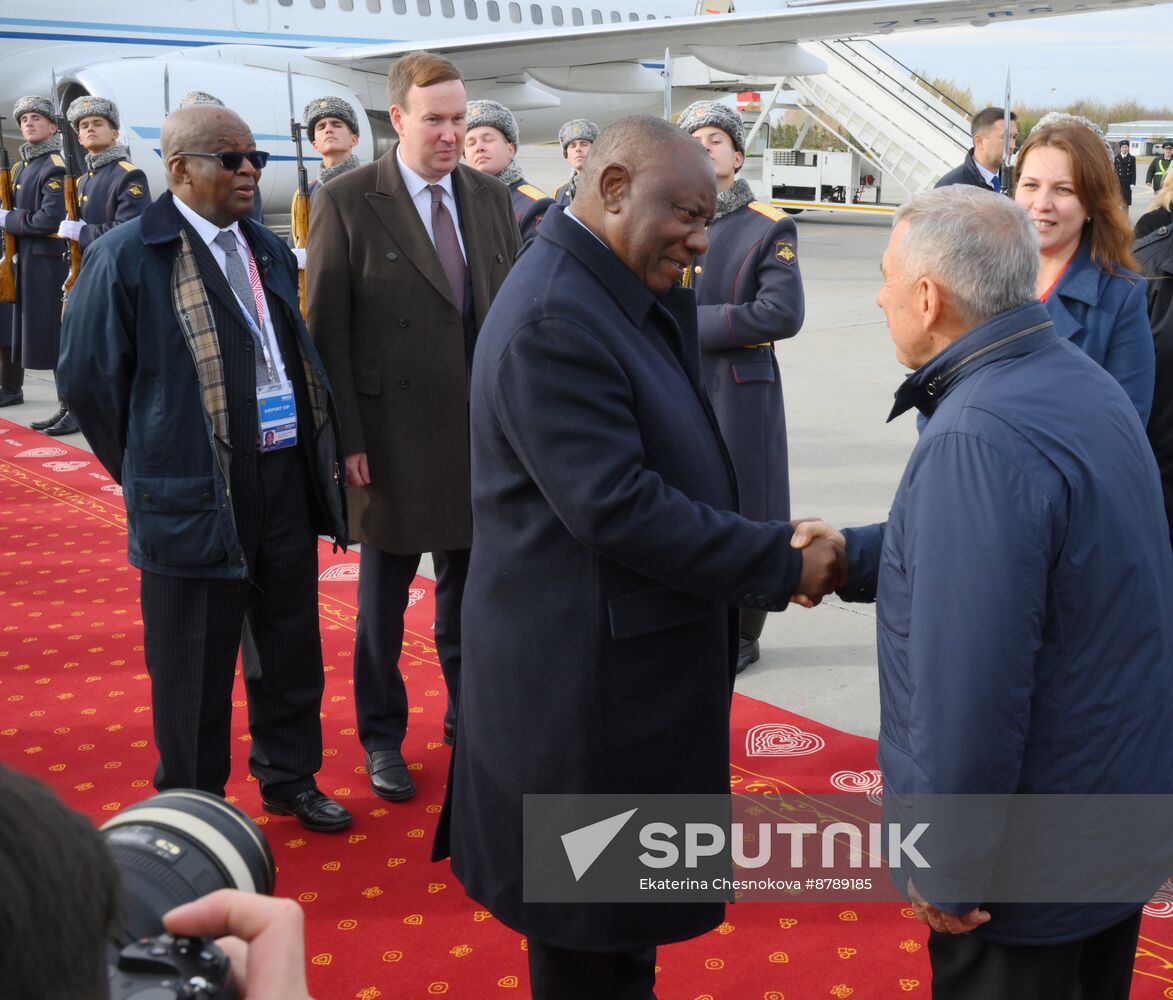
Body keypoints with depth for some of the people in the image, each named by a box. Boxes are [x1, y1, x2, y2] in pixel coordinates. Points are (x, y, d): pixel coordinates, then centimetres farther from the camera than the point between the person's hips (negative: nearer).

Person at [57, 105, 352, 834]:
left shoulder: (269, 249, 11)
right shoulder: (128, 256, -9)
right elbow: (89, 379, -5)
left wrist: (315, 446, 11)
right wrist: (153, 471, 1)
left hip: (287, 476, 6)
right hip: (197, 494, -6)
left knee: (293, 642, 17)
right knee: (196, 665, 7)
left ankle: (289, 778, 36)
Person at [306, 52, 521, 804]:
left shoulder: (493, 199, 5)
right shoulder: (347, 203, -8)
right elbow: (328, 332, -9)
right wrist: (346, 438, -12)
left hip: (484, 433, 4)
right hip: (393, 437, -4)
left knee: (470, 589, 16)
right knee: (384, 598, 10)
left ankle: (469, 714, 34)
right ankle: (382, 738, 26)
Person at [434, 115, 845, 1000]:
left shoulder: (630, 296, 8)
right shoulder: (552, 318, -23)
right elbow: (616, 508, -27)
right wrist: (780, 564, -21)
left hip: (632, 666, 10)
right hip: (586, 684, -10)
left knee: (625, 919, 25)